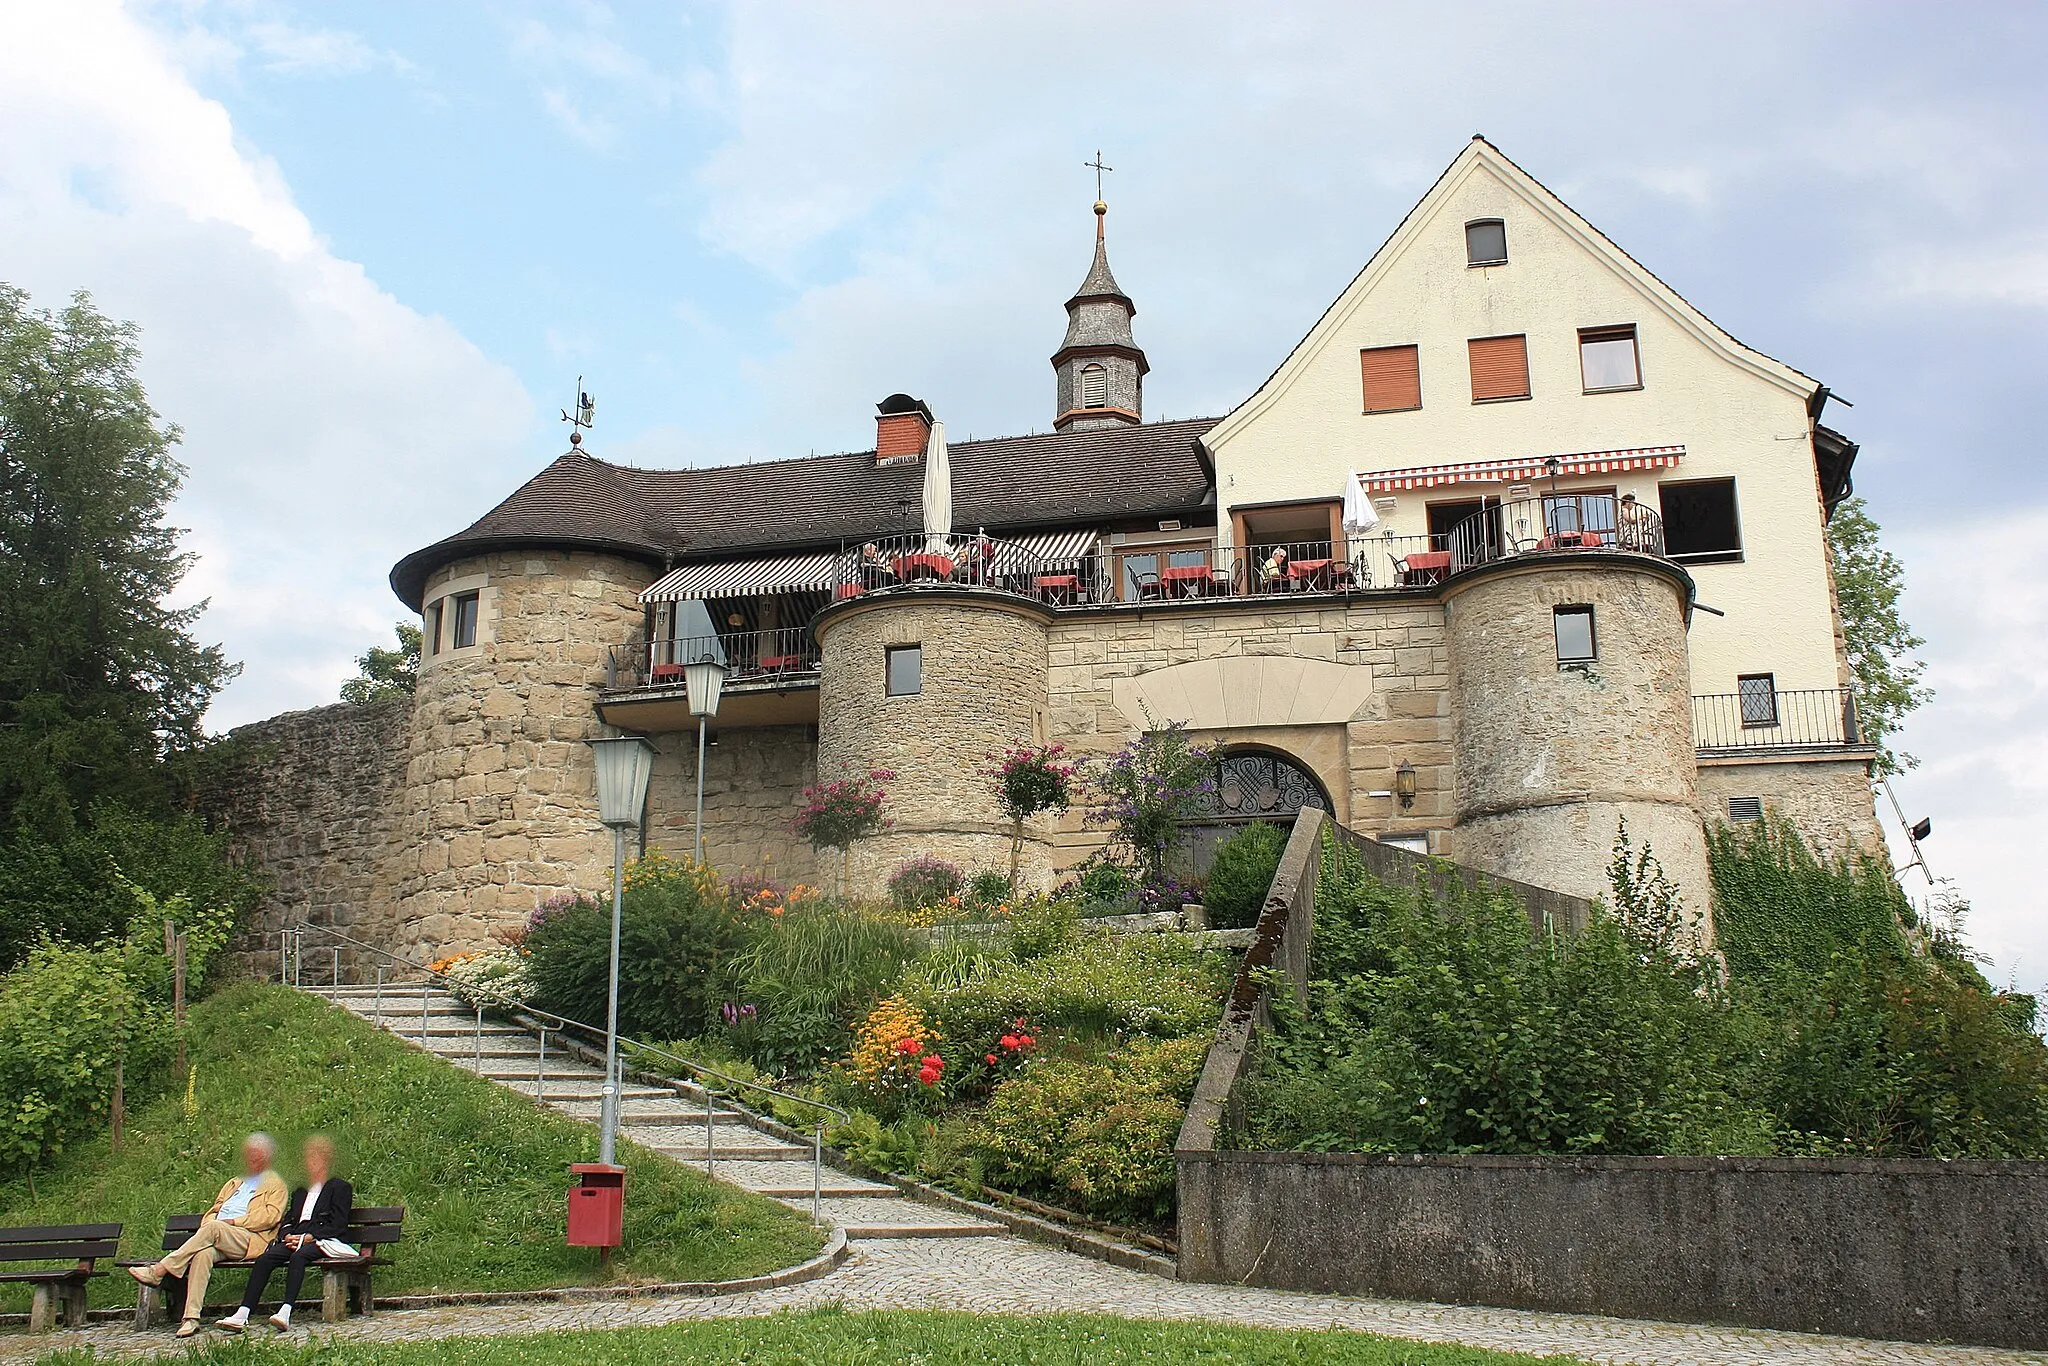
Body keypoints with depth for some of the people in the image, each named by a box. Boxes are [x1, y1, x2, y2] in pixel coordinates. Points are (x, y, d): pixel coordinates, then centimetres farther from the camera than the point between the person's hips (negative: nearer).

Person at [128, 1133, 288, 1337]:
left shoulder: (275, 1184, 17)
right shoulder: (234, 1184, 37)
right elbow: (214, 1211, 27)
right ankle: (191, 1317, -39)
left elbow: (271, 1216, 1)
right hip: (216, 1237, 4)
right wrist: (209, 1220, 2)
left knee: (213, 1227, -34)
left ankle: (159, 1271, -35)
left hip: (249, 1239, -4)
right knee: (203, 1254, -31)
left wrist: (234, 1222, -7)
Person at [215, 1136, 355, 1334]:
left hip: (324, 1241, -6)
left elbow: (338, 1225, -1)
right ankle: (242, 1315, -35)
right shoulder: (300, 1192, 32)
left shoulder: (340, 1188, 11)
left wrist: (308, 1237, -13)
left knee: (298, 1256, -37)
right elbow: (287, 1221, 22)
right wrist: (288, 1236, -3)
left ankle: (286, 1312, -51)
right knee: (264, 1259, -23)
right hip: (296, 1240, 6)